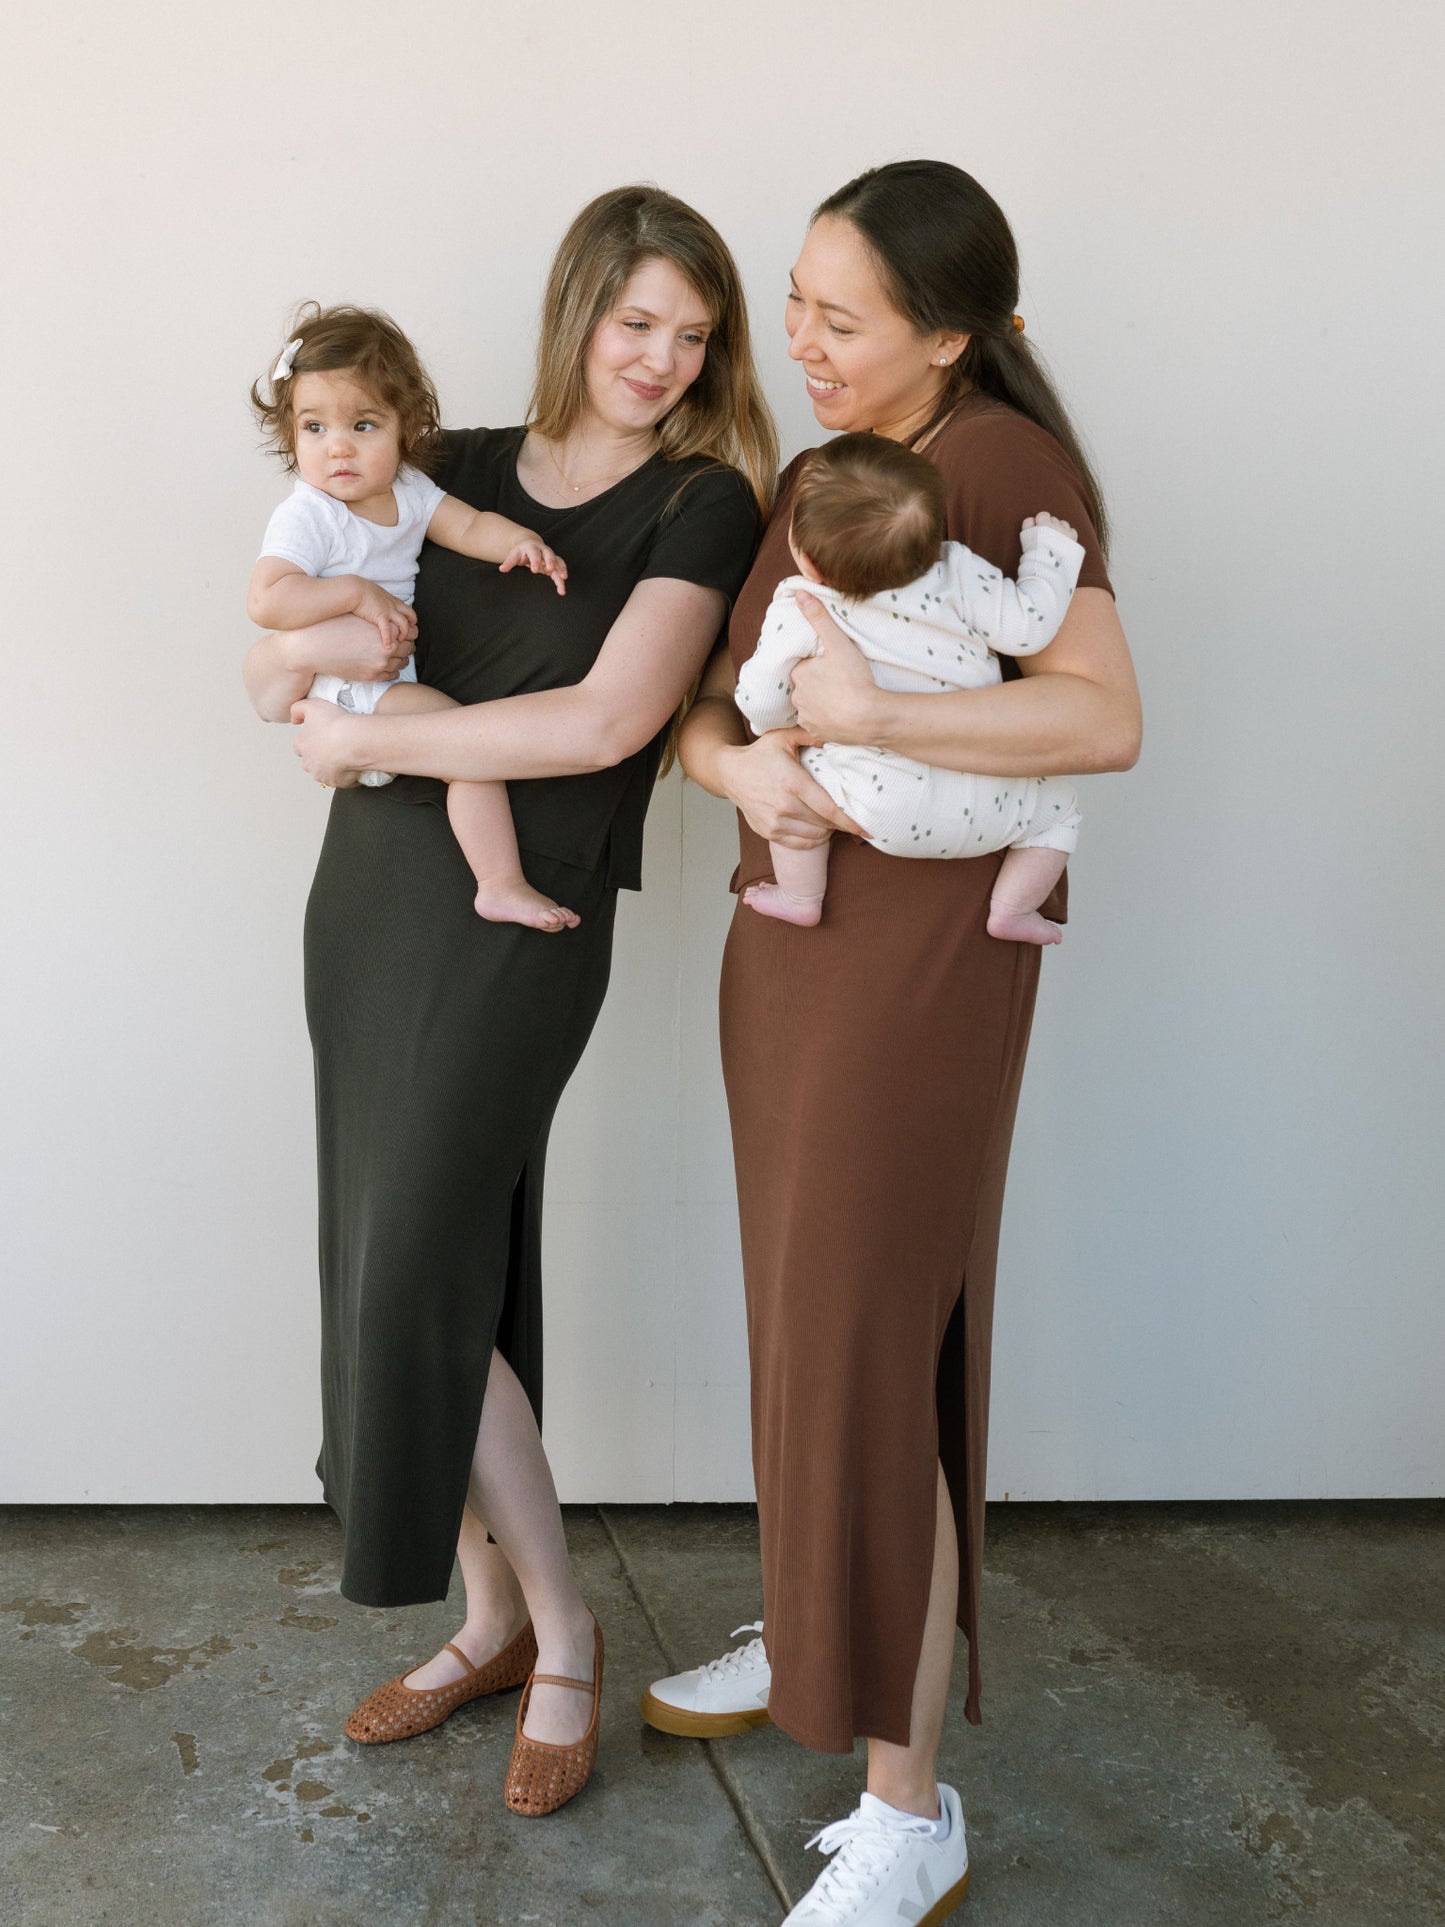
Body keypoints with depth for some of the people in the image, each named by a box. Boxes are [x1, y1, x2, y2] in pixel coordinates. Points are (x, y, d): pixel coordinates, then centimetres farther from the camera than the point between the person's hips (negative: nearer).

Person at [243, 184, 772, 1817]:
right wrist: (318, 645, -14)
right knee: (428, 1267, 10)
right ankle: (492, 1621, 27)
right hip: (370, 890, 6)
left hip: (521, 919, -6)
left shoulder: (703, 503, -3)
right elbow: (268, 667, 11)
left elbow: (604, 722, -18)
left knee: (413, 1290, -7)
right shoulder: (458, 471, 11)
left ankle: (562, 1633, 14)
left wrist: (366, 734, -10)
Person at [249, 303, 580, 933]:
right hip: (346, 689, -9)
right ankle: (501, 885, -22)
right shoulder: (306, 516, -18)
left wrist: (520, 541, -17)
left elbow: (468, 526, 4)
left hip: (399, 676, 9)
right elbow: (265, 600, -28)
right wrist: (358, 593, -29)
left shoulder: (406, 489, 5)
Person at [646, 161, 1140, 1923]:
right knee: (806, 1324, 18)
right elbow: (695, 703, 9)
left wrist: (869, 716, -27)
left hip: (916, 962, -8)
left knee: (863, 1363, -5)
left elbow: (1106, 718, -23)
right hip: (785, 936, 8)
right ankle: (815, 1638, 39)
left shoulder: (1008, 464, -12)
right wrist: (740, 766, -13)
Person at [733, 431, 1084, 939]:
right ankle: (1010, 910, 26)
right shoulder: (958, 573, -7)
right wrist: (1049, 550, 12)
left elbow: (762, 700, -2)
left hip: (883, 809, -1)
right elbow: (1026, 627, -4)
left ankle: (801, 899, 31)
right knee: (1058, 804, 26)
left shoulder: (799, 610, -6)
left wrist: (780, 726, 23)